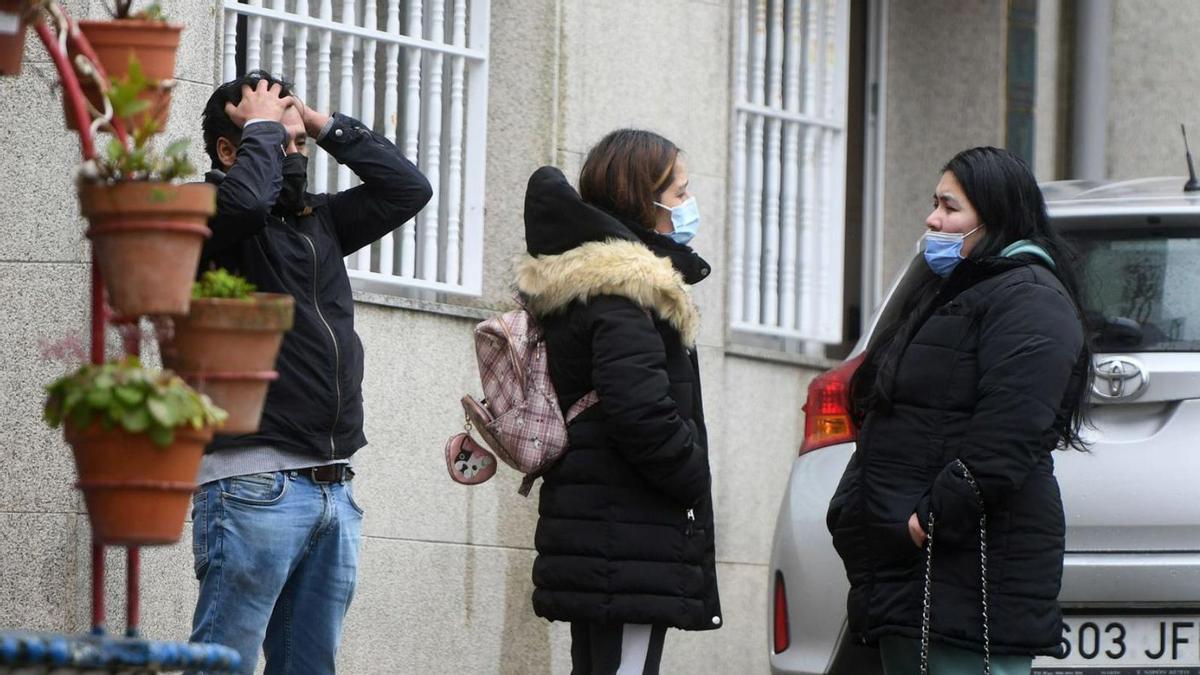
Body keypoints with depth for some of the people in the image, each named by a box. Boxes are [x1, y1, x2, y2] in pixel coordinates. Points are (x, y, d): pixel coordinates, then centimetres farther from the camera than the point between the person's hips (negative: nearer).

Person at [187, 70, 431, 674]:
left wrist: (325, 125, 12)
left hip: (333, 488, 8)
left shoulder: (319, 223, 20)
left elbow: (407, 188, 18)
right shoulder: (207, 219, -3)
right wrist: (264, 125, -7)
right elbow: (246, 198, -24)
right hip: (253, 486, -8)